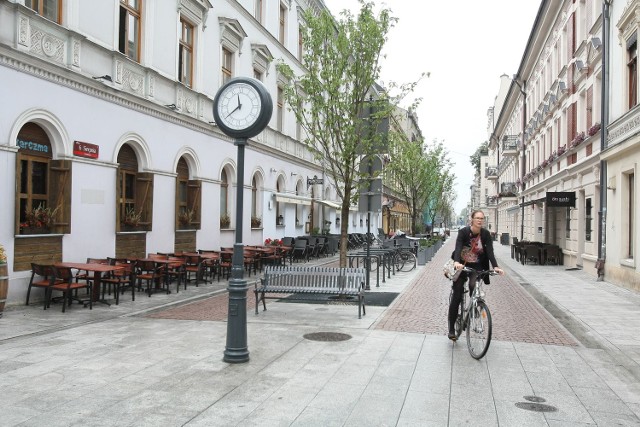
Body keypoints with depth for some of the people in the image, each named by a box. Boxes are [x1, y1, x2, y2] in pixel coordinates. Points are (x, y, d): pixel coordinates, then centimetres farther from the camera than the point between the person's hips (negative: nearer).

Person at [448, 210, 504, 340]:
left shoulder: (486, 234, -8)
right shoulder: (463, 232, -14)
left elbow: (490, 251, -15)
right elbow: (458, 247, -27)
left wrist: (495, 267, -31)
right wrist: (456, 262, -45)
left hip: (476, 267, 1)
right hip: (461, 265, -1)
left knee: (473, 286, -29)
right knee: (457, 296, -4)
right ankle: (451, 328, 5)